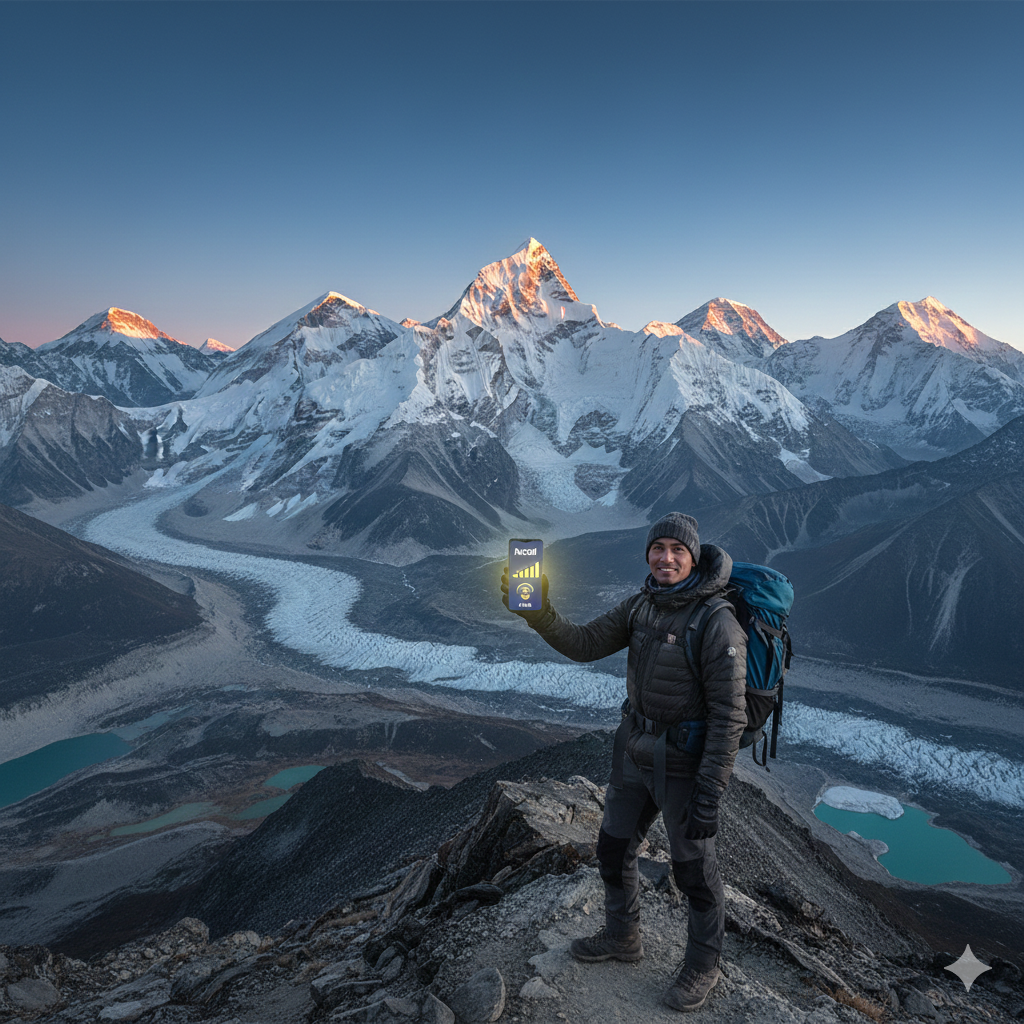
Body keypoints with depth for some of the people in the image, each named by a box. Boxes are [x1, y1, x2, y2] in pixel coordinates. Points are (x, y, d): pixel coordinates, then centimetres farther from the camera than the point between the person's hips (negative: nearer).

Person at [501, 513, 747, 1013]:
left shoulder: (718, 622, -24)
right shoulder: (641, 605, -3)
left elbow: (729, 715, -23)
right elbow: (585, 644, -2)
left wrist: (709, 797, -22)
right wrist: (539, 614, -20)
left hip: (684, 761, -7)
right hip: (635, 750, 7)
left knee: (693, 869, 13)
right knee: (614, 849, 21)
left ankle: (703, 965, 39)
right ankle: (622, 936, 47)